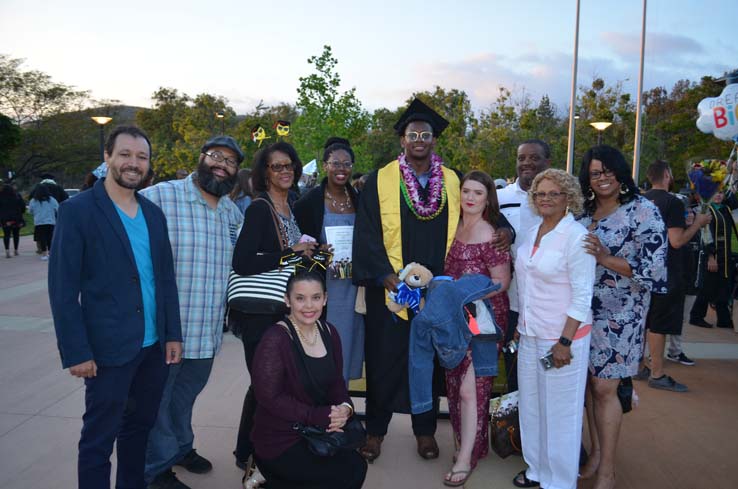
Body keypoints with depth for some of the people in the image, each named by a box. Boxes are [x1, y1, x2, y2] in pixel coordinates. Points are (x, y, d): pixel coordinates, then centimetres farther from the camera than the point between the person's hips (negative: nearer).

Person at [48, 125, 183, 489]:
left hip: (154, 345, 6)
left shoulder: (154, 214, 8)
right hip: (108, 348, -5)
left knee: (140, 426, 18)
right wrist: (76, 351, -13)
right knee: (99, 437, 8)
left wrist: (173, 334, 7)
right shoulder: (77, 210, -8)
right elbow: (62, 287, -10)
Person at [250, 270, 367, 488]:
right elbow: (270, 398, -20)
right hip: (280, 441, -7)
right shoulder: (275, 339, -21)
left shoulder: (329, 332, 1)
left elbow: (336, 382, 7)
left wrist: (345, 408, -14)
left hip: (318, 432, 7)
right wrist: (319, 416, -22)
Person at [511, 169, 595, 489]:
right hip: (530, 335, 7)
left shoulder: (576, 236, -14)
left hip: (563, 336, -7)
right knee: (531, 405, 16)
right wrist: (521, 324, 15)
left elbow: (583, 295, -15)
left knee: (560, 412, 6)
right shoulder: (533, 234, 8)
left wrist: (565, 342, -18)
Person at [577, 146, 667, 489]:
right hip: (584, 310, 5)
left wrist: (607, 259, -21)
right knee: (591, 383, 11)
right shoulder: (584, 212, 8)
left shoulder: (643, 210, -8)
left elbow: (654, 269, -13)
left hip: (619, 314, -5)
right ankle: (597, 450, 29)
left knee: (604, 387, -2)